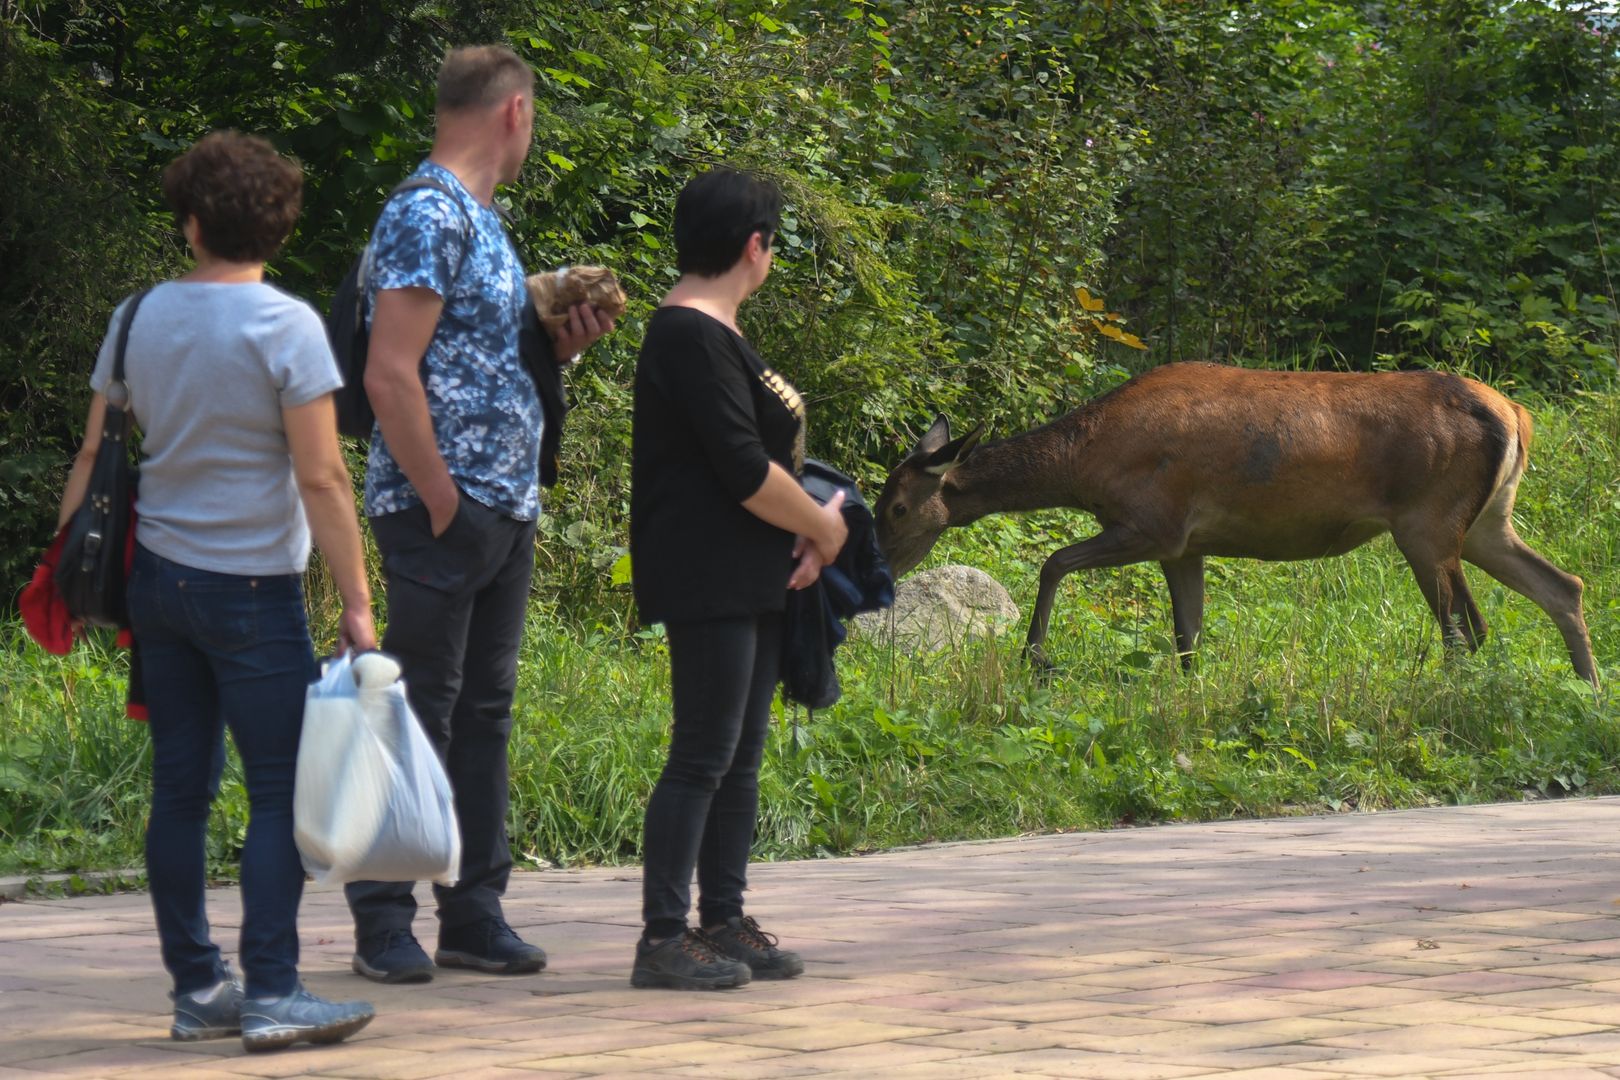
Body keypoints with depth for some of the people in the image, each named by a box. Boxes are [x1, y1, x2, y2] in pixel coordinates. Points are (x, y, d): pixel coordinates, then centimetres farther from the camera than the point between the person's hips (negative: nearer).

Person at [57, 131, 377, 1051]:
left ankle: (198, 988, 14)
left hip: (158, 582, 6)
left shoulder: (140, 319, 5)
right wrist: (357, 605, -11)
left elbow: (95, 457, 9)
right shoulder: (284, 327, -11)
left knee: (181, 790, 9)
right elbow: (321, 478, -14)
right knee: (281, 790, -2)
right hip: (253, 587, -6)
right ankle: (271, 994, -7)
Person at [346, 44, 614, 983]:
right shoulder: (428, 216, -14)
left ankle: (476, 912, 16)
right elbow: (392, 377, -20)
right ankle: (386, 922, 1)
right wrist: (443, 503, -19)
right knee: (418, 715, -4)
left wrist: (560, 344, 7)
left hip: (508, 508, 9)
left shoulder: (481, 219, 16)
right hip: (444, 511, -9)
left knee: (484, 712, 11)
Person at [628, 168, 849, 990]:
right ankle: (663, 938, -6)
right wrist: (824, 526, -6)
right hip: (707, 579, -10)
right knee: (703, 756, -9)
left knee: (740, 755, 12)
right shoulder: (691, 338, -16)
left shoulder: (713, 333, 17)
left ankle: (724, 922, 17)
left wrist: (806, 533, 1)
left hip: (750, 579, 10)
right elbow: (746, 473, -20)